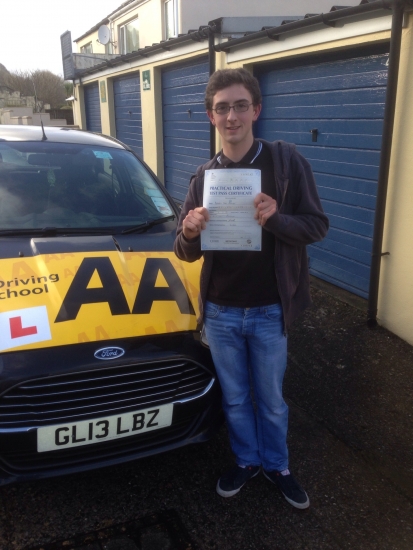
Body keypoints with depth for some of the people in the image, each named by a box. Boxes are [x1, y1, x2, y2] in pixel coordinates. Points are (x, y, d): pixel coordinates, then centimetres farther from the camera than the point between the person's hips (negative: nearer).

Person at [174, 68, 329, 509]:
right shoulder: (204, 175, 0)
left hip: (269, 311, -2)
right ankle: (246, 461, 43)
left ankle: (276, 465, 42)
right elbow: (187, 253, 2)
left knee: (271, 400, 17)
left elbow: (317, 226, -8)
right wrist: (189, 233, -23)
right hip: (220, 312, 2)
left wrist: (275, 219, -28)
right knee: (235, 399, 19)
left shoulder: (285, 160, -8)